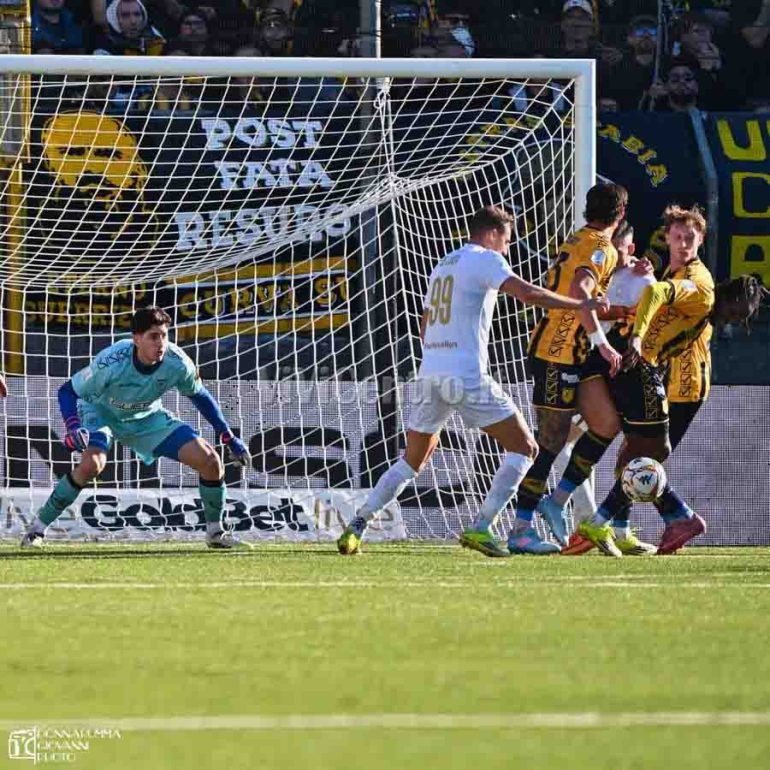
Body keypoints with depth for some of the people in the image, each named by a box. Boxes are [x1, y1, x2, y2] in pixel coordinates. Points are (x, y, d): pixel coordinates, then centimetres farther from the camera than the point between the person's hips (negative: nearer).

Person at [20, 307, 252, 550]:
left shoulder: (178, 363, -25)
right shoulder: (111, 362, -35)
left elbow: (200, 396, -3)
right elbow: (67, 391, -23)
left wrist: (229, 438, -2)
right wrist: (73, 428, -41)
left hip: (146, 418, 4)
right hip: (101, 411, -4)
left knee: (209, 461, -10)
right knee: (92, 464, -34)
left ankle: (215, 533, 12)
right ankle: (38, 527, -17)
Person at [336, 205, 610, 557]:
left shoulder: (443, 265, 22)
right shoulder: (485, 260, -2)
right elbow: (528, 294, -16)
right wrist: (581, 305, -9)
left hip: (430, 374, 8)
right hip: (467, 377, -8)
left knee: (413, 460, 18)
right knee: (524, 448, 1)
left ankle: (356, 528, 7)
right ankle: (480, 528, -9)